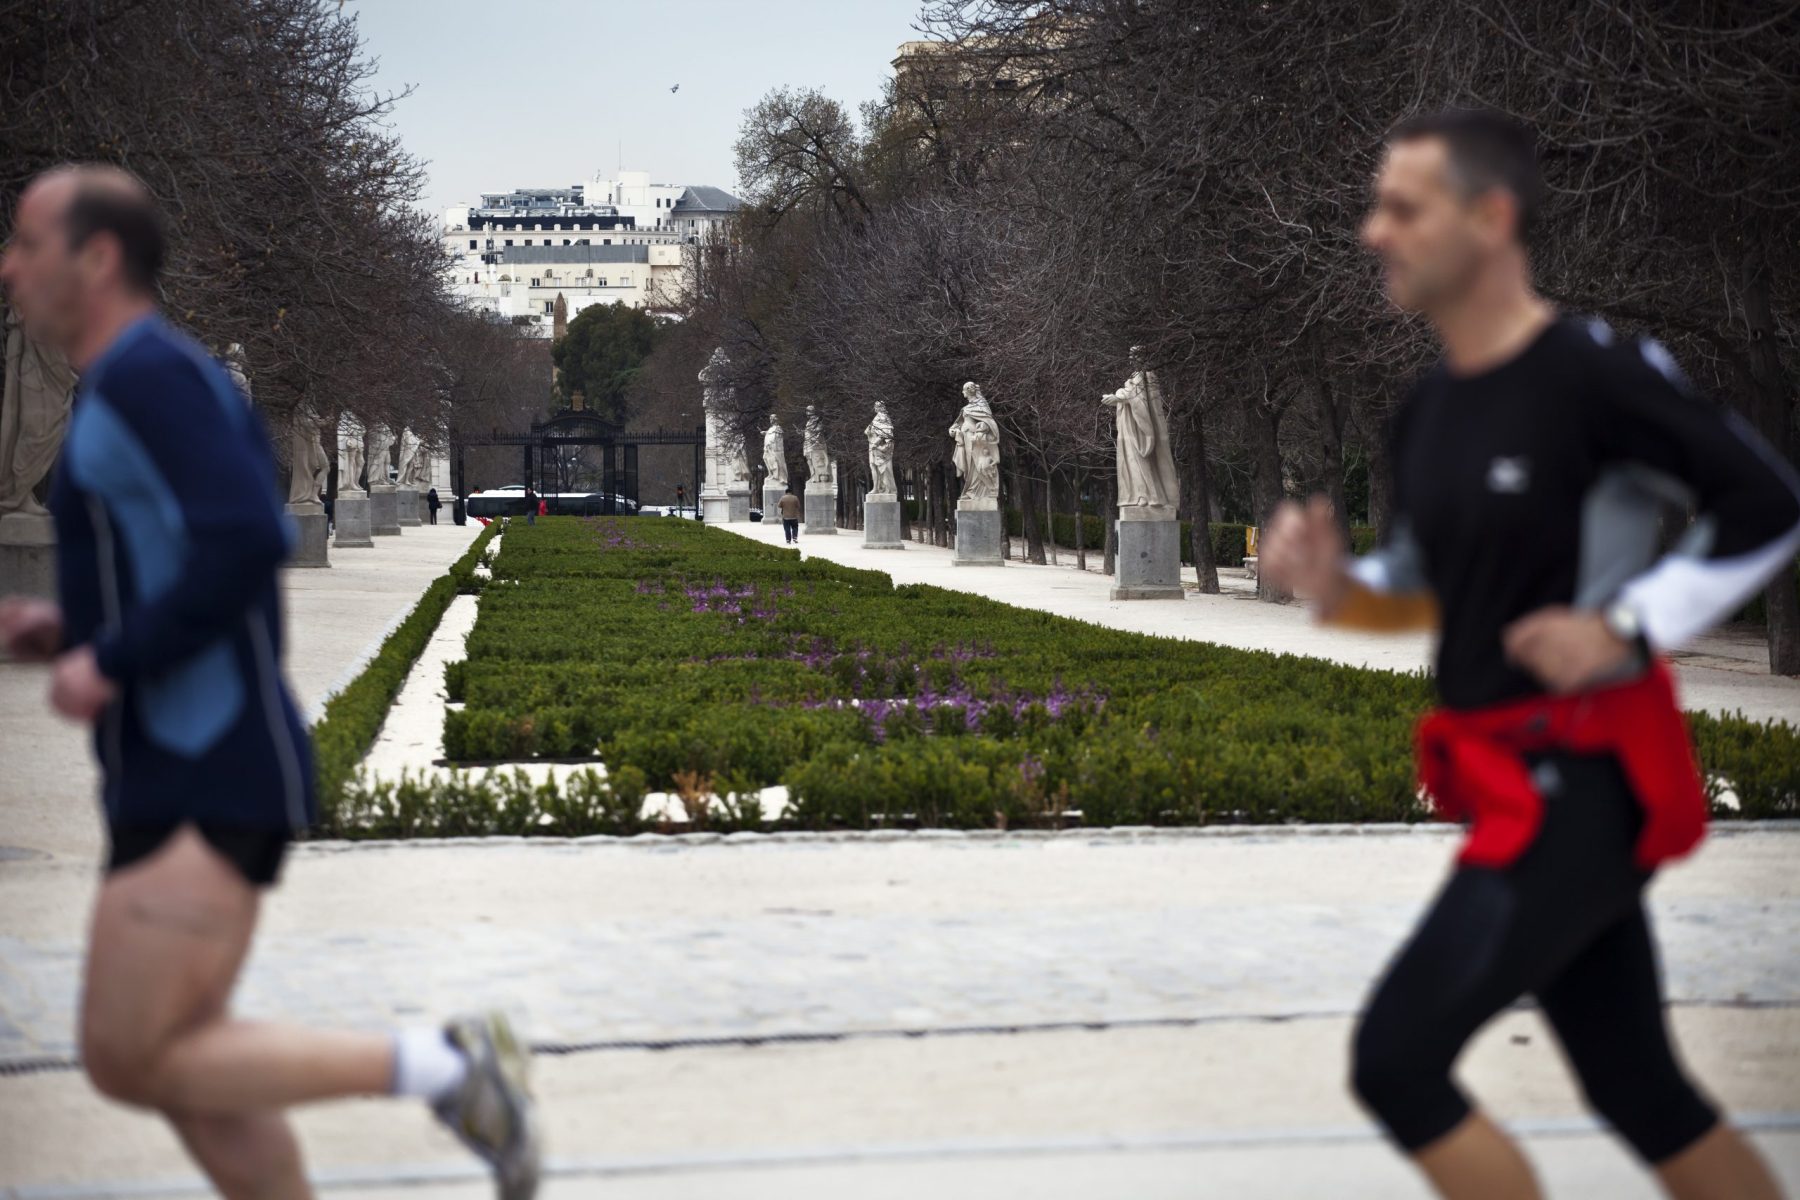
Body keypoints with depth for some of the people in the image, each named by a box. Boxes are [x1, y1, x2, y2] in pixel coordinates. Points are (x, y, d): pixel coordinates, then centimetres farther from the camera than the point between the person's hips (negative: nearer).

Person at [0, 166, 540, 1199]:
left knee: (130, 1060, -9)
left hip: (207, 781, -10)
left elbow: (245, 539, -26)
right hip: (180, 776, 10)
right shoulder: (144, 383, 19)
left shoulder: (147, 373, -12)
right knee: (185, 1064, 11)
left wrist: (111, 663, -18)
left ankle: (431, 1064, -8)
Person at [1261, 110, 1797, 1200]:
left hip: (1584, 777, -8)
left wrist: (1624, 629, -18)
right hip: (1506, 776, 8)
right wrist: (1334, 584, 1)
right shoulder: (1428, 412, 10)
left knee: (1397, 1061, -13)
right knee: (1644, 1095, 14)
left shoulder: (1595, 373, -15)